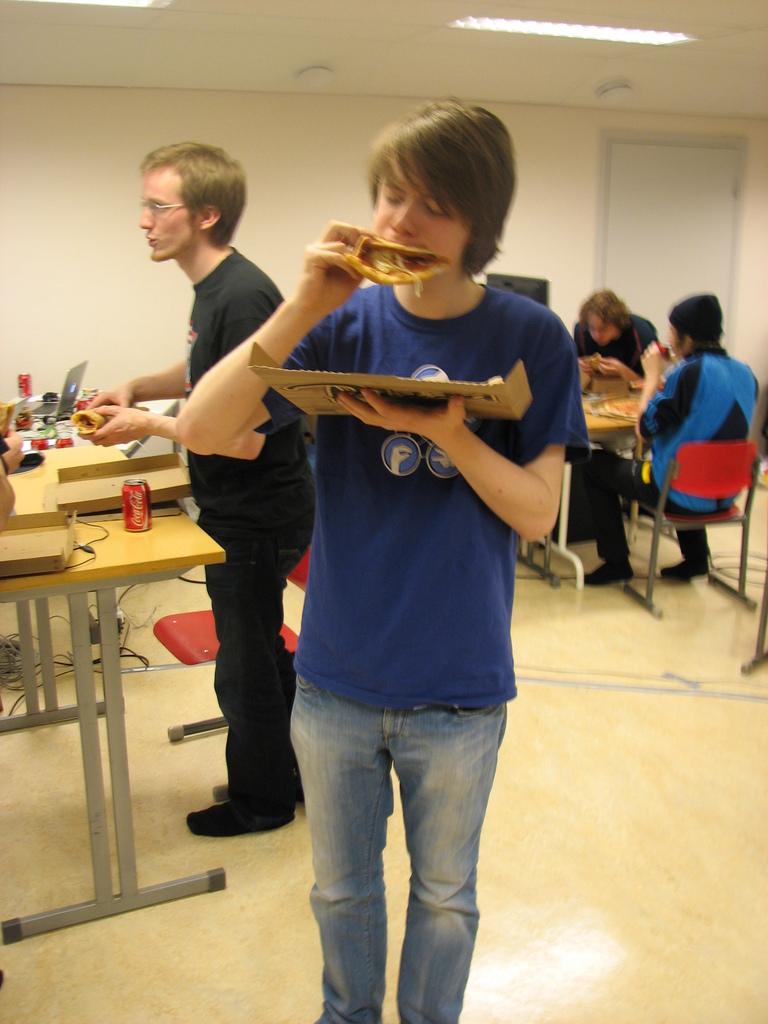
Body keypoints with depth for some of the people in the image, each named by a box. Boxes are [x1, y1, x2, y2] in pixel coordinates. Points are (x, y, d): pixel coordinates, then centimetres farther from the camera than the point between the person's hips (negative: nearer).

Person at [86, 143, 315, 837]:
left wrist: (150, 425, -15)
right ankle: (286, 775, 42)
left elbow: (245, 439, -26)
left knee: (245, 667, 8)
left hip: (257, 517, -10)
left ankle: (260, 800, 30)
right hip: (243, 510, 10)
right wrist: (138, 387, 8)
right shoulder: (216, 286, 6)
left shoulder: (242, 297, -24)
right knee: (261, 654, 22)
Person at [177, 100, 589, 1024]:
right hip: (336, 678, 2)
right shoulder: (344, 322, -6)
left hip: (459, 687, -1)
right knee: (342, 887, 23)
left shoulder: (531, 339, -8)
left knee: (444, 894, 21)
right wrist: (302, 308, -23)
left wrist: (446, 433, -25)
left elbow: (536, 512, -9)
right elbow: (201, 430, -14)